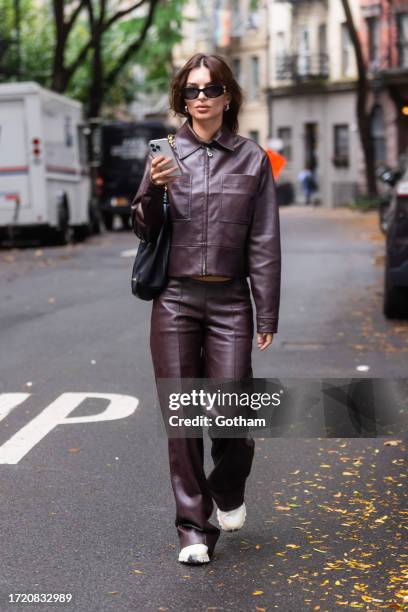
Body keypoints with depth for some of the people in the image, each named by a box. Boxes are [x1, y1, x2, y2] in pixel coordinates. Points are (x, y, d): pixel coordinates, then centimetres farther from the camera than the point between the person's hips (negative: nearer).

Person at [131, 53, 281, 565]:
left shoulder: (252, 158, 4)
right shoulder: (165, 154, 6)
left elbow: (264, 243, 3)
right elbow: (144, 231, 7)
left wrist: (267, 316, 0)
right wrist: (152, 189, -13)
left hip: (229, 301, -1)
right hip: (175, 300, 1)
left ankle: (228, 491, 26)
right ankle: (194, 528, 12)